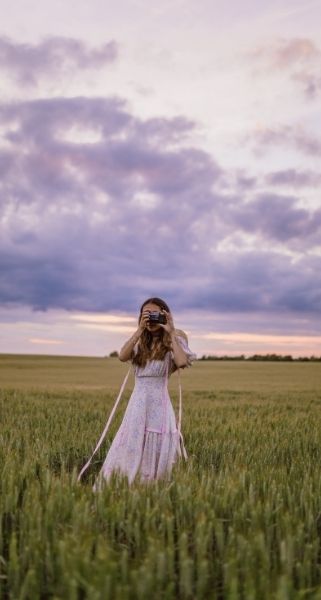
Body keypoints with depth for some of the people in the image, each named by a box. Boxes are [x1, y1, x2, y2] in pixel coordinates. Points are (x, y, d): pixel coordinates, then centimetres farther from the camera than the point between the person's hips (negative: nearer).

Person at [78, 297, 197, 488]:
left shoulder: (172, 343, 1)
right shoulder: (139, 344, 12)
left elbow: (182, 362, -21)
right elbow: (123, 356, -9)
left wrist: (172, 333, -13)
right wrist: (140, 330, -10)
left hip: (159, 404, -3)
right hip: (137, 404, 4)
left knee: (155, 457, 1)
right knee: (128, 454, 5)